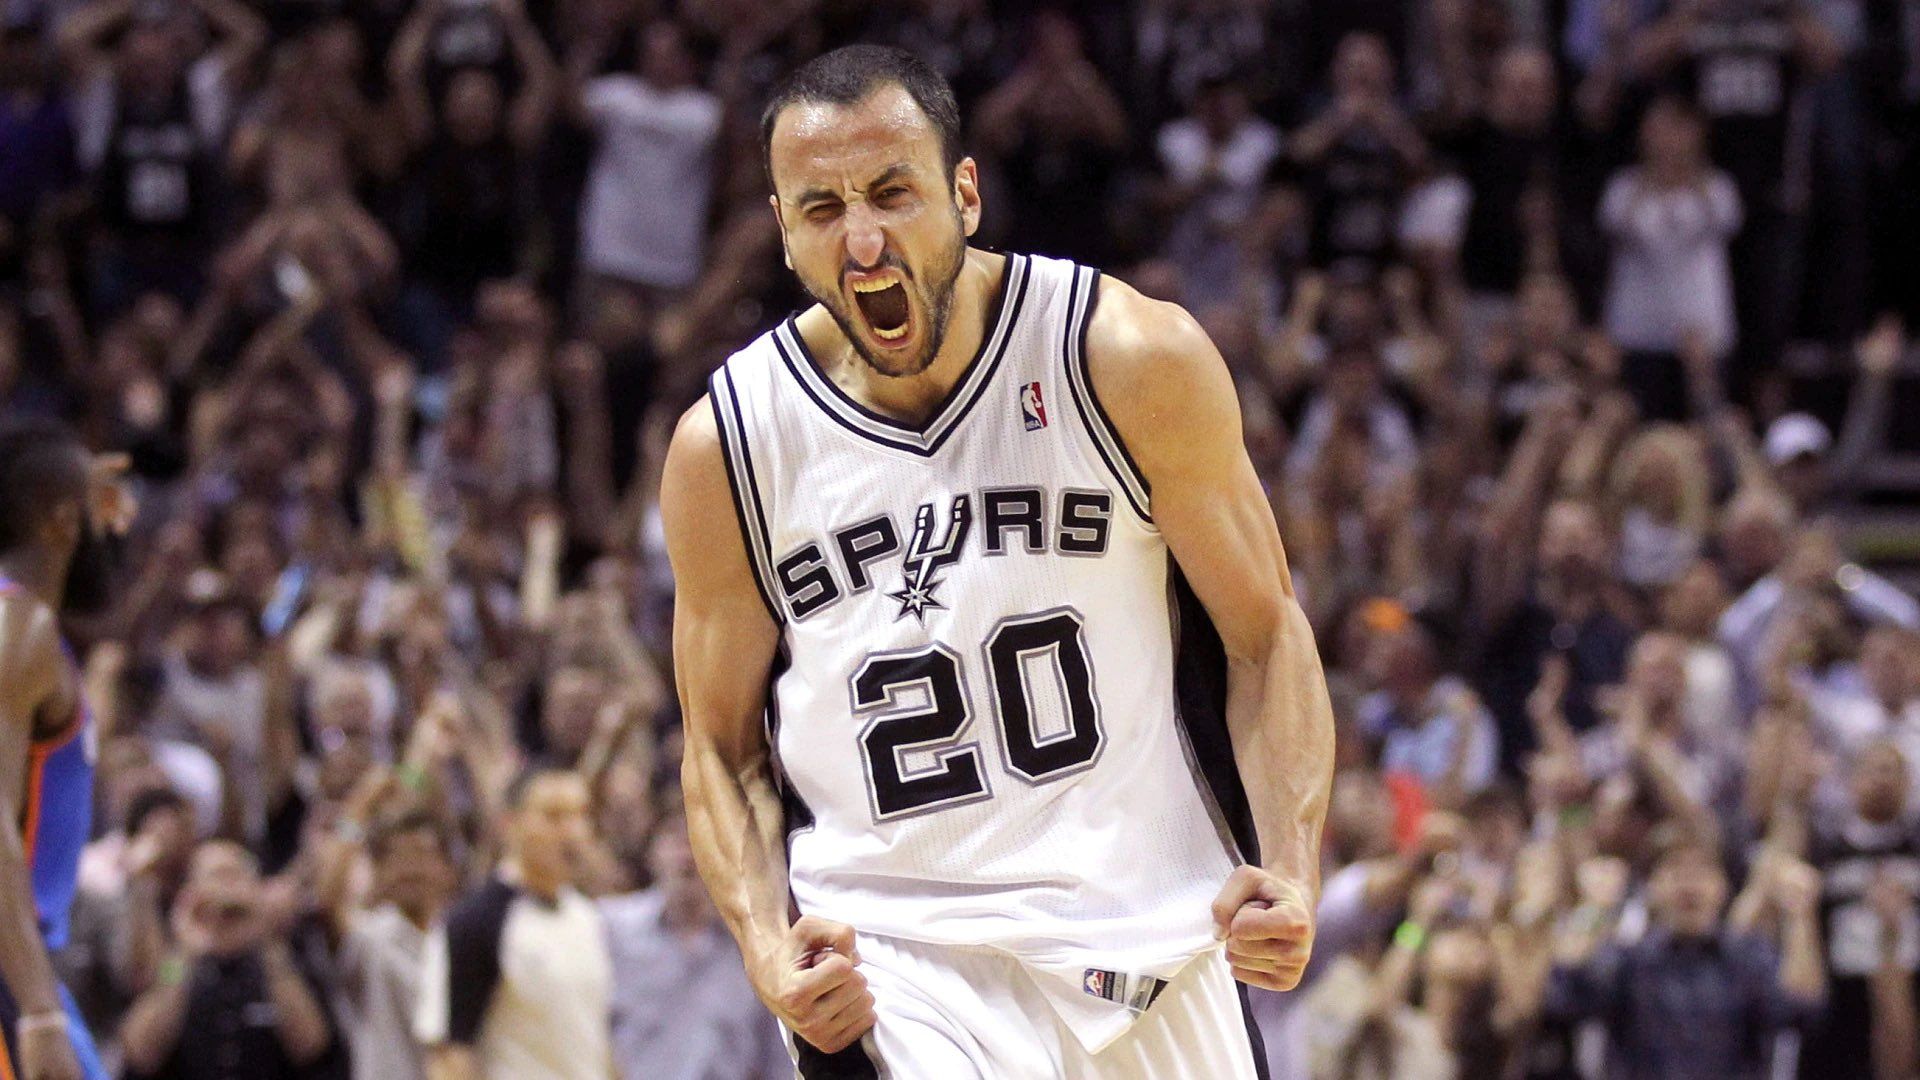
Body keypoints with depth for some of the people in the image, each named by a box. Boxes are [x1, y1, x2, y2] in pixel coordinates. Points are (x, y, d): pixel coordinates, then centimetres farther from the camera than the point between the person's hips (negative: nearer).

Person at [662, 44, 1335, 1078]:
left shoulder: (1136, 360, -8)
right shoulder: (726, 445, -4)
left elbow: (1264, 637, 0)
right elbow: (722, 747, 7)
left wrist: (1289, 873, -14)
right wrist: (768, 948, -11)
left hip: (1144, 938, 1)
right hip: (884, 959, -1)